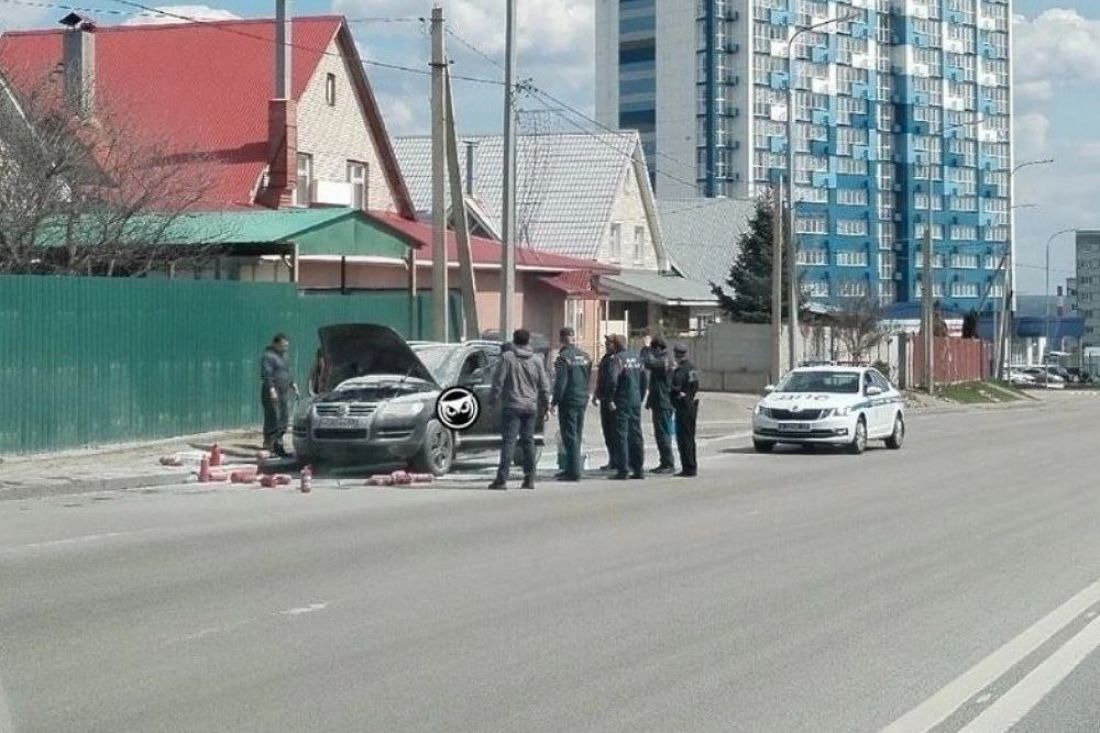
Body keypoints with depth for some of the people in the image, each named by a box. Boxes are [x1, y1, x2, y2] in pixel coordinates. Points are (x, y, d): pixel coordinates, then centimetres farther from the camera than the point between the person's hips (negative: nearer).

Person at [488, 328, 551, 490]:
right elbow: (544, 385, 9)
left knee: (508, 441, -6)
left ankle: (502, 478, -12)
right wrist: (545, 404, 18)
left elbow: (498, 381, -6)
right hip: (531, 407, 4)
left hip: (512, 406, -4)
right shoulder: (536, 360, 6)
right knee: (528, 441, 11)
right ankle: (529, 479, 11)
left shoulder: (507, 357, -5)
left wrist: (494, 399, 3)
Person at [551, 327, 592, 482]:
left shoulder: (563, 357, -12)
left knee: (569, 436, -5)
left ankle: (573, 471, -7)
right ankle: (571, 468, 21)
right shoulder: (585, 357, 10)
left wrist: (554, 402, -11)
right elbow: (588, 378, 13)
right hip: (582, 400, 7)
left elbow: (560, 382, -16)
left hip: (568, 400, -7)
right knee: (577, 435, 14)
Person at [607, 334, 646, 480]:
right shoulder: (636, 358, 11)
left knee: (621, 436, -3)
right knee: (636, 435, 11)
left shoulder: (617, 359, -10)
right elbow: (644, 379, 15)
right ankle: (639, 469, 12)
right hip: (636, 402, 6)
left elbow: (613, 379, -21)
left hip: (622, 402, -6)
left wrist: (611, 399, -15)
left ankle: (623, 470, -5)